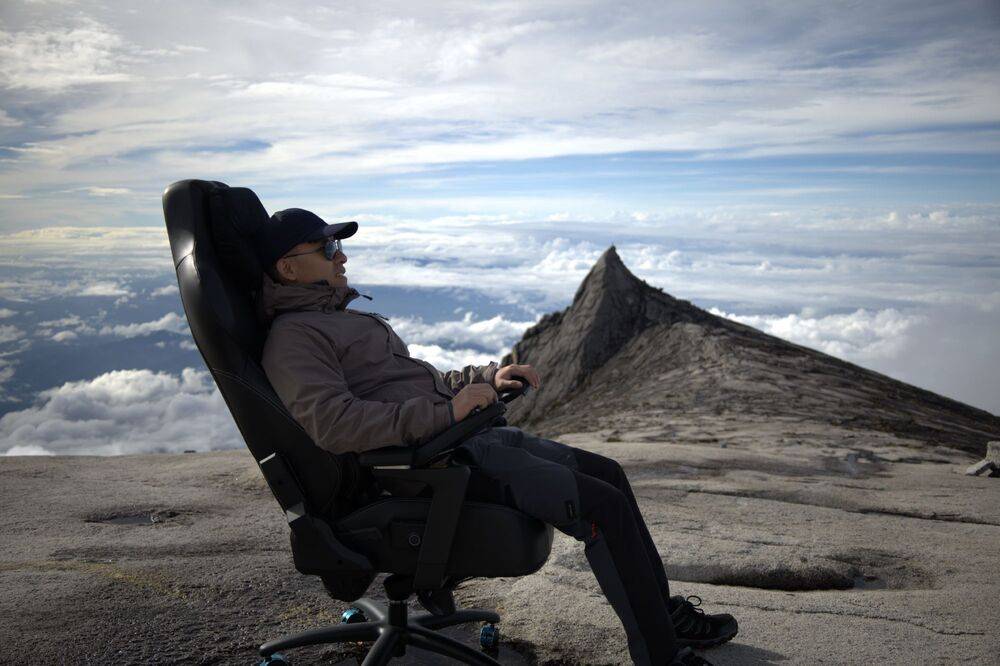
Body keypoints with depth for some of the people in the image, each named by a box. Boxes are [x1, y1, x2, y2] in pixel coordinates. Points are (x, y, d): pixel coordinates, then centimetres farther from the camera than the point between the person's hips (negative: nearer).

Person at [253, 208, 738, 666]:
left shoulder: (340, 319, 24)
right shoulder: (292, 336, -8)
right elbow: (333, 424, -25)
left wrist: (487, 377, 15)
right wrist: (446, 412, -24)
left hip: (462, 439, 10)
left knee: (606, 472, 8)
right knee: (603, 506, -16)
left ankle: (665, 612, 21)